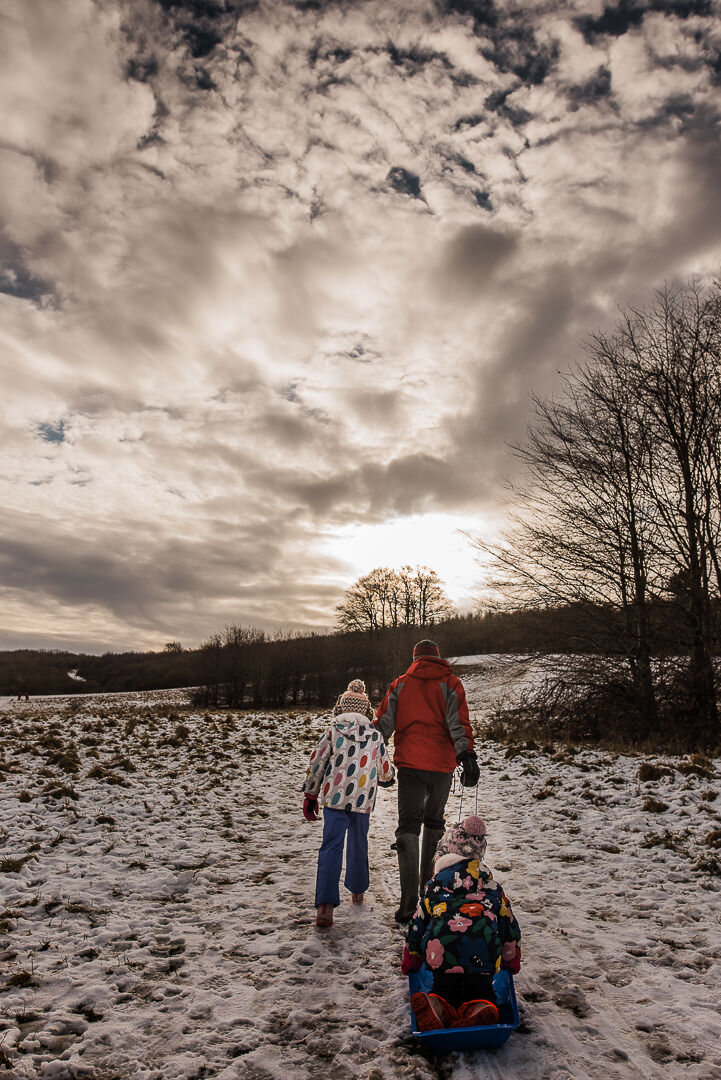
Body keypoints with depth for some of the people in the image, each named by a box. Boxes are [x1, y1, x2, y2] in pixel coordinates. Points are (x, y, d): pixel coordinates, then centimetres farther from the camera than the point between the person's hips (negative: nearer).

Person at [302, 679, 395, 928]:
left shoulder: (333, 732, -2)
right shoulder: (376, 736, 3)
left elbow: (316, 764, 1)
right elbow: (386, 772, 11)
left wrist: (310, 796, 12)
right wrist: (389, 777, 36)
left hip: (334, 798, -2)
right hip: (363, 801, 2)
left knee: (331, 847, -2)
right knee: (359, 845, 21)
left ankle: (325, 904, -13)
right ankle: (357, 890, 38)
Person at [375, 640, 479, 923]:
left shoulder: (400, 684, 7)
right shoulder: (450, 683, 3)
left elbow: (383, 723, 4)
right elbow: (458, 723, -10)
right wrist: (466, 756, -17)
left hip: (409, 764, -1)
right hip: (442, 764, 1)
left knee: (408, 826, -1)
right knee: (434, 821, 20)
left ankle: (409, 899, -11)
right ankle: (429, 882, 32)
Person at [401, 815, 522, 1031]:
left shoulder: (434, 887, 27)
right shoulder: (493, 888, 29)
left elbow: (416, 926, 31)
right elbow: (509, 926, 36)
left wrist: (410, 963, 45)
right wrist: (512, 962, 53)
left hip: (440, 953, 0)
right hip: (483, 954, 0)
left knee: (443, 988, 10)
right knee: (481, 990, 7)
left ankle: (436, 1008, -23)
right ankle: (479, 1011, -26)